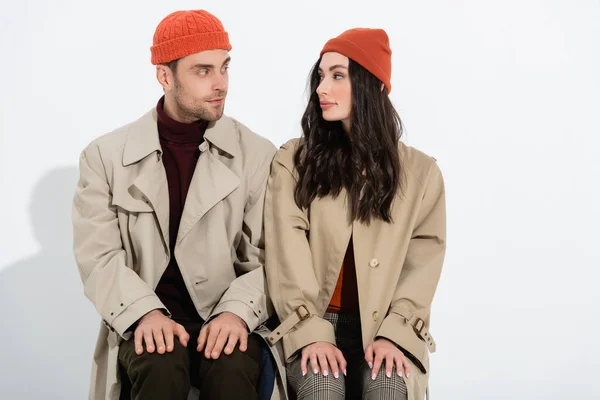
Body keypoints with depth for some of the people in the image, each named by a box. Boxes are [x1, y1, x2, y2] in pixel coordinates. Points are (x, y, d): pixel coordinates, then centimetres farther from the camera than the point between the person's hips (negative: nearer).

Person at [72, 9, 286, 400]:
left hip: (228, 318, 0)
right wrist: (147, 312, -18)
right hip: (146, 319, 0)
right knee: (161, 367, -31)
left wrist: (237, 310, -18)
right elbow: (98, 255, -2)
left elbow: (270, 255, 0)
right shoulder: (106, 155, 3)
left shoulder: (257, 153, 3)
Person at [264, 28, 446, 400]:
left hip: (386, 326, 1)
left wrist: (395, 334, -13)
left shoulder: (421, 171, 5)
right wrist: (311, 331, -17)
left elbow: (424, 260, 0)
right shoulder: (293, 160, 3)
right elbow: (288, 253, -5)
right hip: (316, 320, 0)